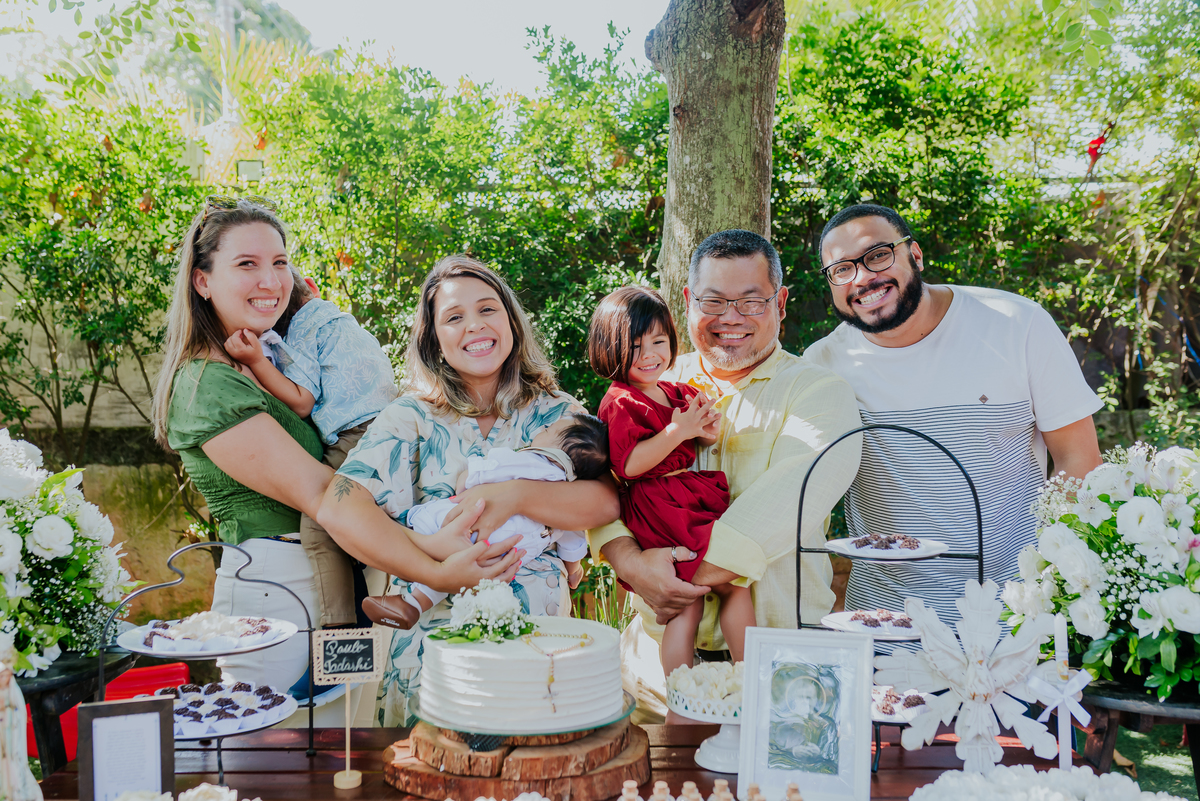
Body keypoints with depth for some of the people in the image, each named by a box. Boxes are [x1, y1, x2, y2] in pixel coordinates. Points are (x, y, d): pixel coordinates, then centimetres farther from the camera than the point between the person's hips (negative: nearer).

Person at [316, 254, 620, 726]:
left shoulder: (555, 413, 10)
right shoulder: (413, 417, 5)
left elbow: (606, 502, -3)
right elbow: (337, 509, -9)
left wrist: (515, 496, -18)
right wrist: (432, 553, -19)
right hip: (434, 630, -1)